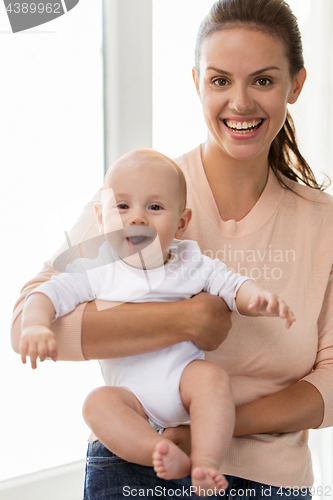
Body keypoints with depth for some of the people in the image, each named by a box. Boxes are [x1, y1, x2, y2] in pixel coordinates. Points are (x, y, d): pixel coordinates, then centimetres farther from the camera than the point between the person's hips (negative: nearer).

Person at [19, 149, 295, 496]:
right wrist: (36, 325, -23)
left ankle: (205, 462, -33)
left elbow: (232, 285, 2)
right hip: (133, 394, 0)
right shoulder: (97, 272, 3)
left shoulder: (192, 264, 6)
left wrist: (260, 298, -22)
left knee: (211, 376, -31)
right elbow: (49, 294, -1)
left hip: (183, 377, 0)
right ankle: (169, 459, -39)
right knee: (98, 404, -29)